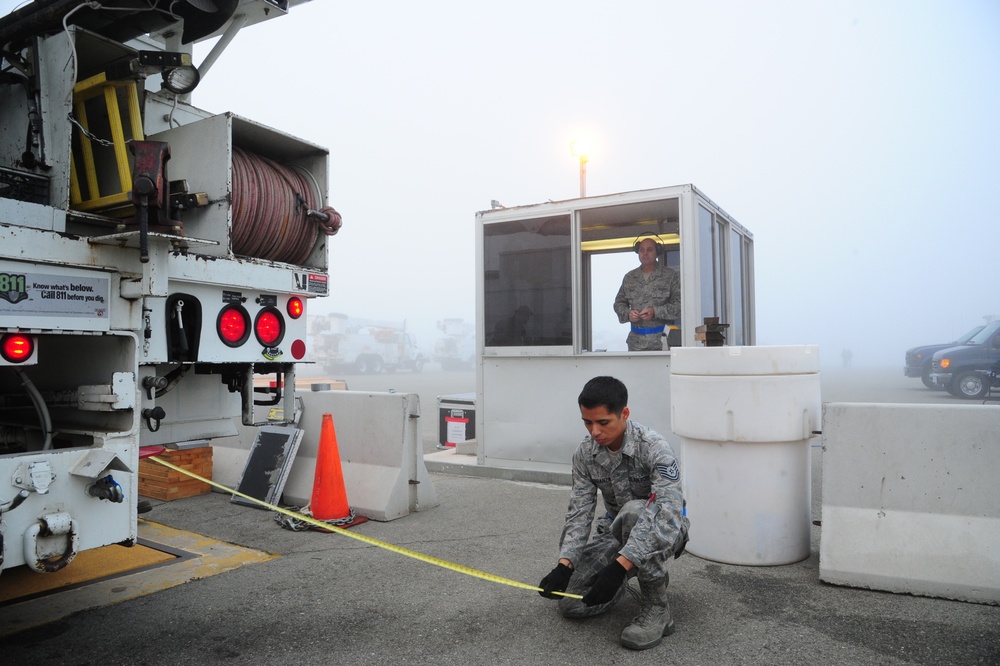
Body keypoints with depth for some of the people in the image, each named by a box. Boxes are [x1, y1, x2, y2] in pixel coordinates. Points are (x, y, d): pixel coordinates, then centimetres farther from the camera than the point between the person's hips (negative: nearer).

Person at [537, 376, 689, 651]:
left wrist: (619, 566, -48)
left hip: (662, 532, -5)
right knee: (571, 603, -9)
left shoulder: (653, 447, -28)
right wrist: (564, 565, -30)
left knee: (634, 512, -39)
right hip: (617, 532, 5)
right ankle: (650, 573, 14)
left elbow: (668, 513, -39)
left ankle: (657, 608, -20)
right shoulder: (585, 453, -12)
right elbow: (579, 514, -13)